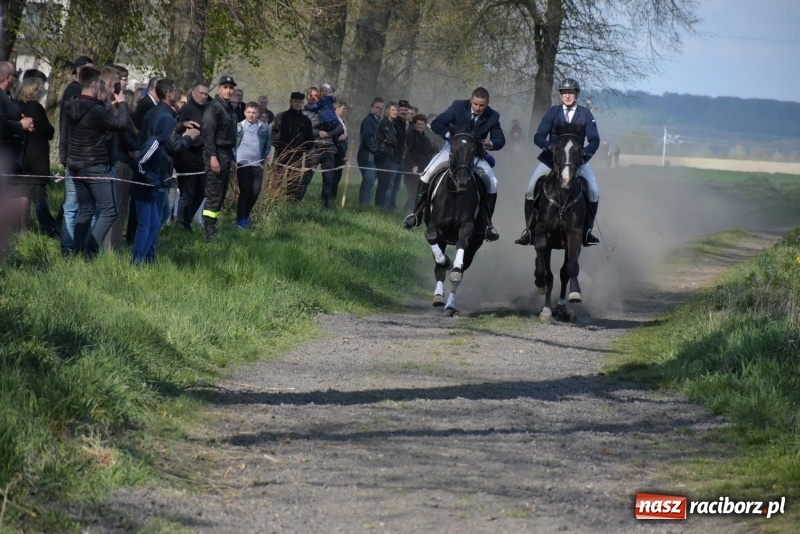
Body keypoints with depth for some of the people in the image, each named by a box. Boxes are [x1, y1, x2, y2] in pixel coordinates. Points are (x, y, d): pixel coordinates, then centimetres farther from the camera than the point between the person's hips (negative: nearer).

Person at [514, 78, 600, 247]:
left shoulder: (585, 114, 0)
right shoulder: (553, 112, 0)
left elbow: (594, 140, -4)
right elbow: (538, 137, -5)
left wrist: (586, 151, -25)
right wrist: (550, 146, -26)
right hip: (552, 157, 0)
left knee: (593, 192, -16)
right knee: (531, 190, -13)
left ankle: (587, 230, -2)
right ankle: (529, 229, -3)